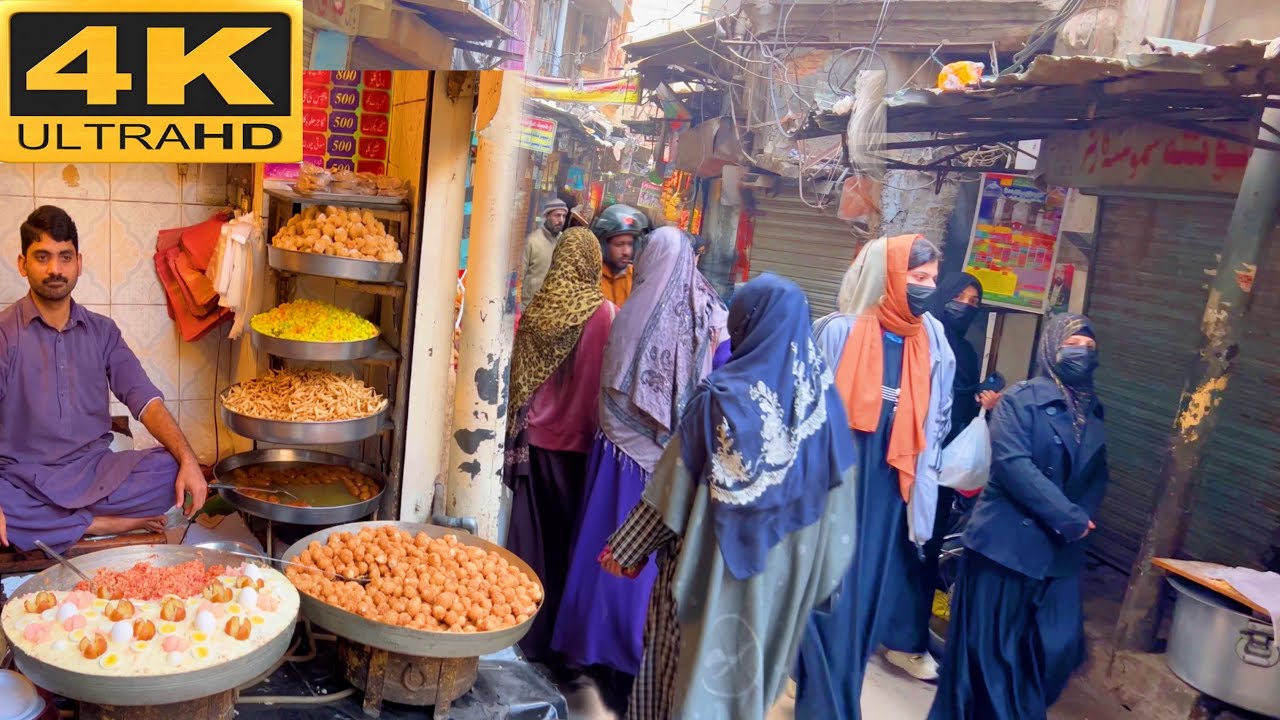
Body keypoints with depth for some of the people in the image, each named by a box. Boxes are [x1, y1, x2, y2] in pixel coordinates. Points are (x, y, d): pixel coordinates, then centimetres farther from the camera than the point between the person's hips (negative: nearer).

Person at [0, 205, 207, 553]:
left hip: (96, 471, 3)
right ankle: (104, 525, -15)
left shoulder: (102, 332, 10)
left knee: (175, 471, -23)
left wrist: (188, 459, -17)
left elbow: (146, 401, 1)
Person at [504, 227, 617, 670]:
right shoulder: (604, 313, -13)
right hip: (577, 442, -3)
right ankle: (558, 639, 17)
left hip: (534, 439, 3)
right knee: (569, 540, 8)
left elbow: (519, 377, 5)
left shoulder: (537, 309, -3)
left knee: (531, 534, 13)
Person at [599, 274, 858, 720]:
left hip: (717, 559, -4)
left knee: (697, 655, 15)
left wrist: (627, 548, -3)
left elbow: (674, 483, -15)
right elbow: (836, 489, -2)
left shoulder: (724, 394, -21)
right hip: (786, 564, 5)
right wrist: (823, 565, 9)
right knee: (753, 657, 23)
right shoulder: (822, 393, -8)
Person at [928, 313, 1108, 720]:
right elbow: (1011, 463, -17)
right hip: (1005, 541, -6)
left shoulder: (1093, 412, 14)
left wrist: (1082, 520, -5)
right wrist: (1069, 518, -16)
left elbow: (1098, 476, 15)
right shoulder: (1022, 399, -5)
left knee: (1059, 647, 4)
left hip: (1060, 550, 6)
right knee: (986, 645, 2)